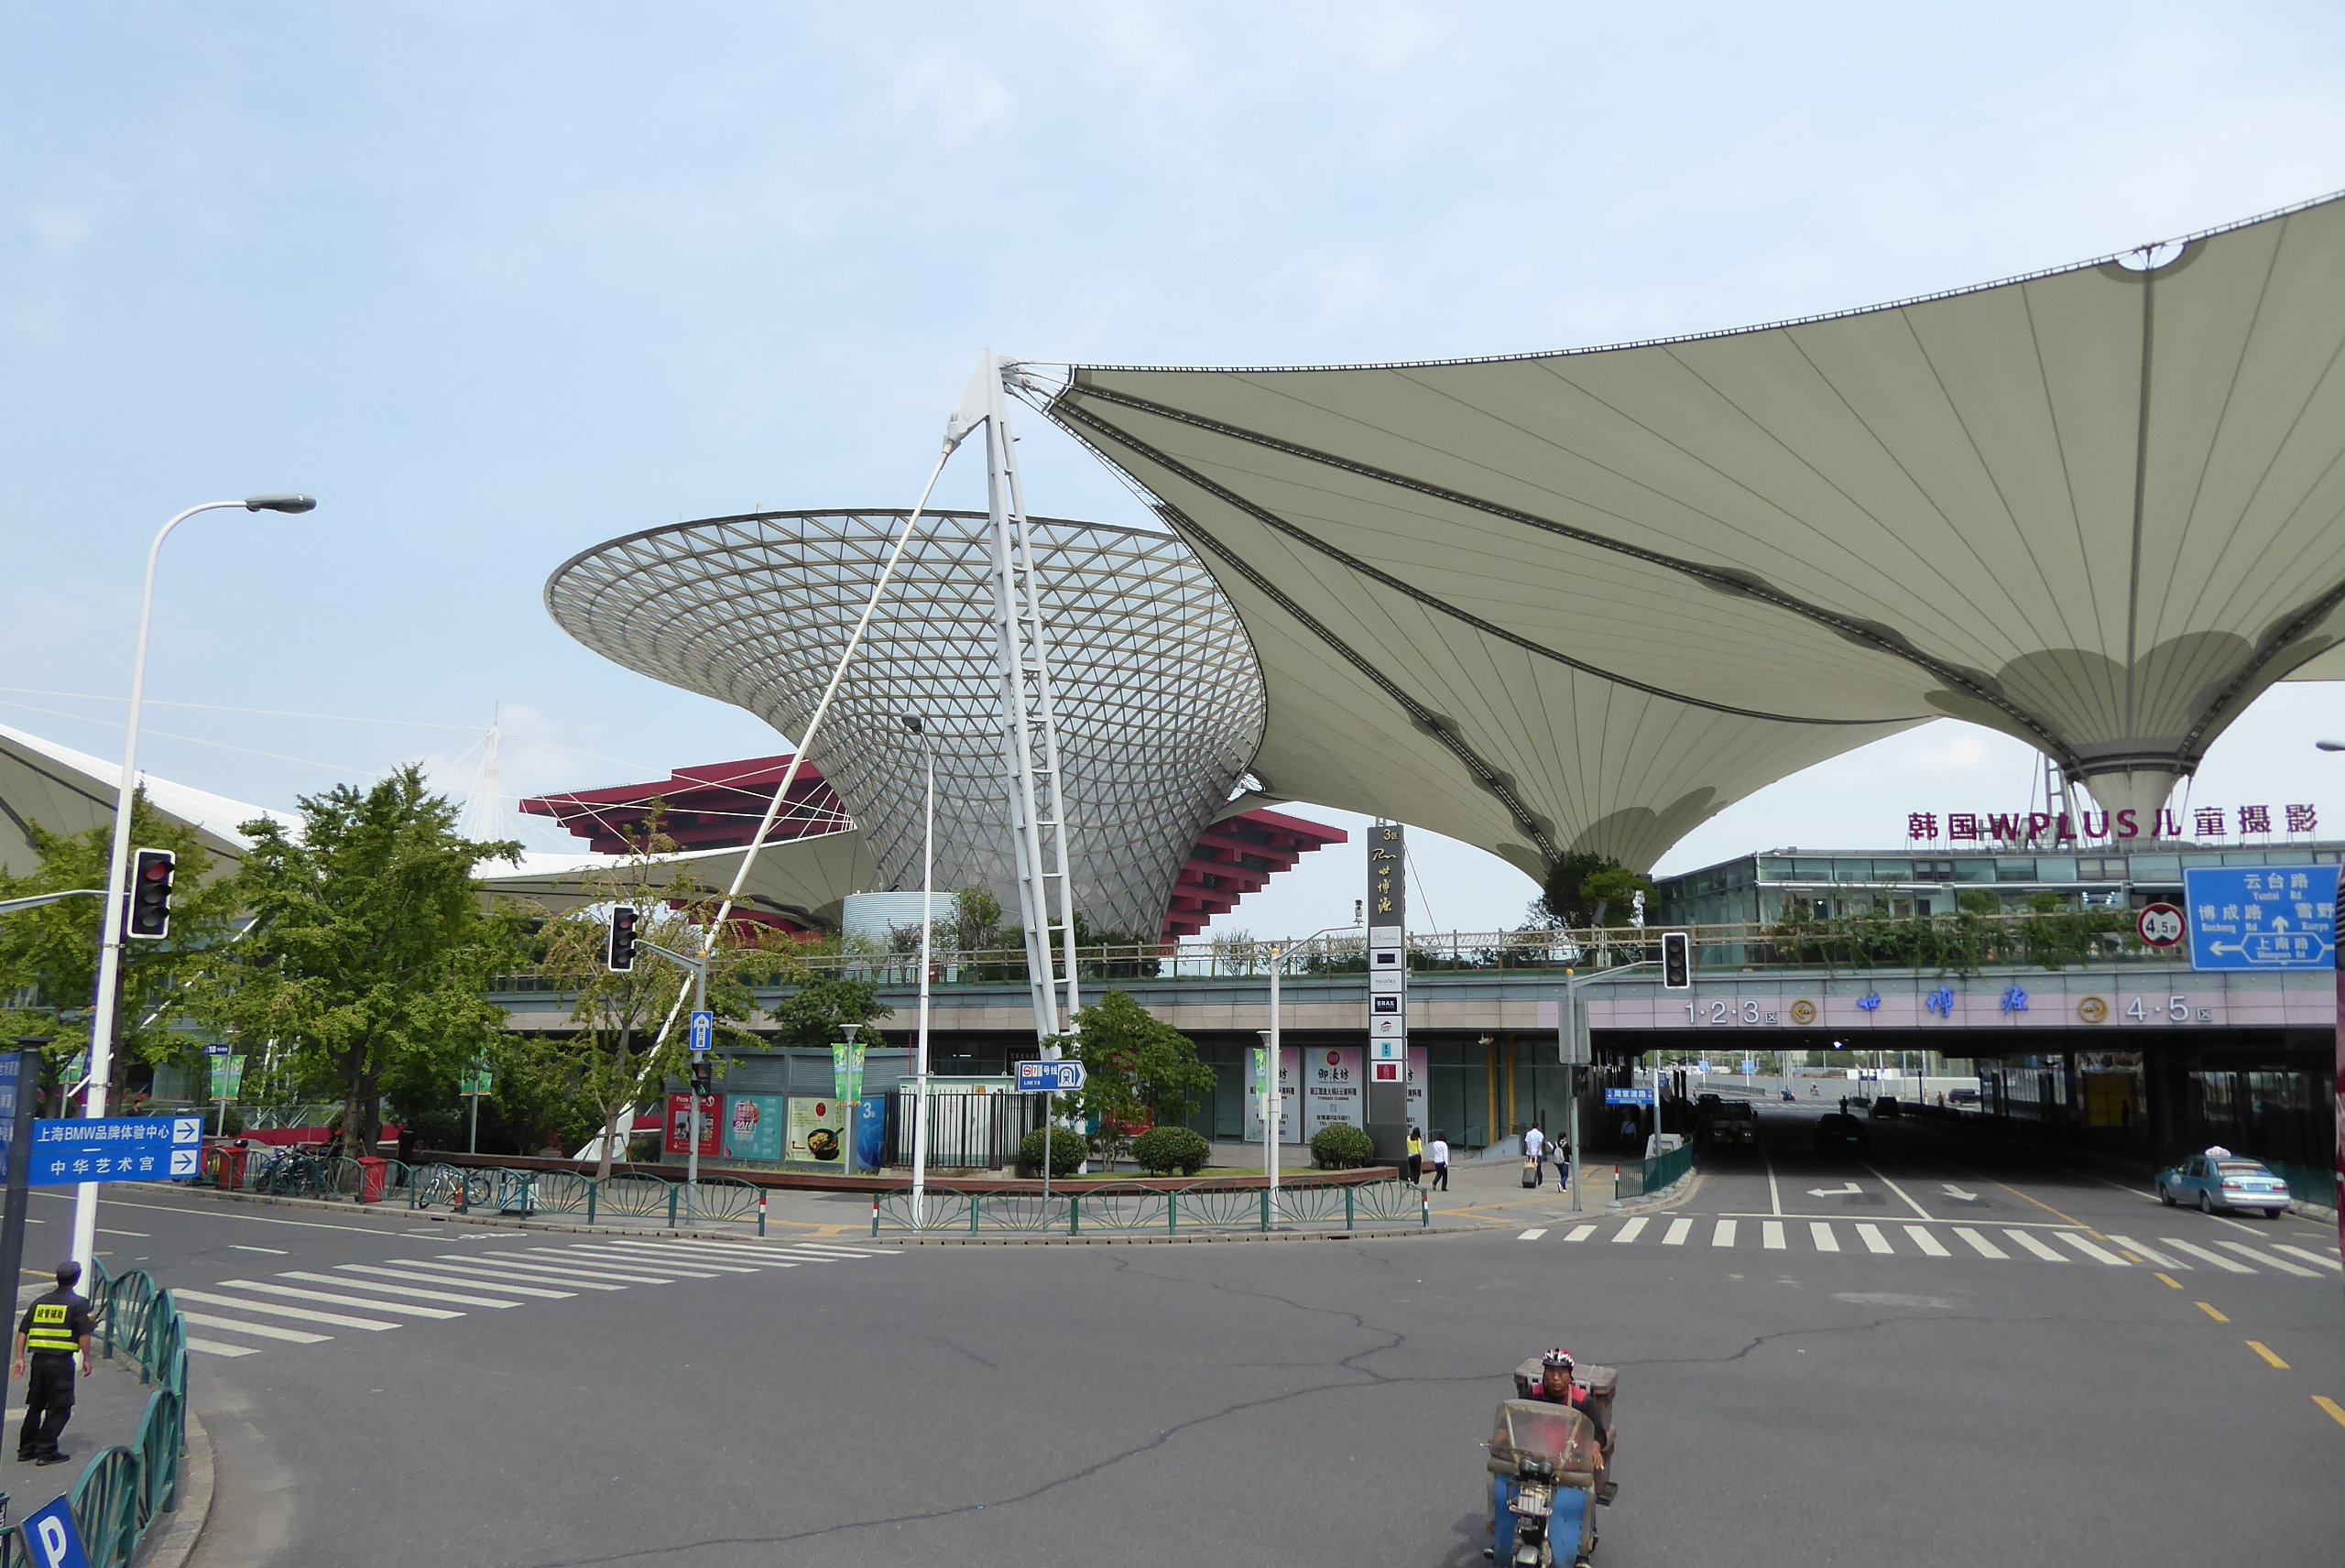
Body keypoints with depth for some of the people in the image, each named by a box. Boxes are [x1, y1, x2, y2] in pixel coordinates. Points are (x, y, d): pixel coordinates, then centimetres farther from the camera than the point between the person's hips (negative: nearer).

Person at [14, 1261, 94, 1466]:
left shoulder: (39, 1302, 12)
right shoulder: (78, 1304, -5)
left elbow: (22, 1332, 10)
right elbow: (84, 1335, -10)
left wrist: (20, 1358, 13)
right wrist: (87, 1359, -1)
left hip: (39, 1359, 6)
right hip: (61, 1361, -6)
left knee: (35, 1406, 18)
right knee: (59, 1408, 2)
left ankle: (26, 1449, 25)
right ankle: (46, 1451, 1)